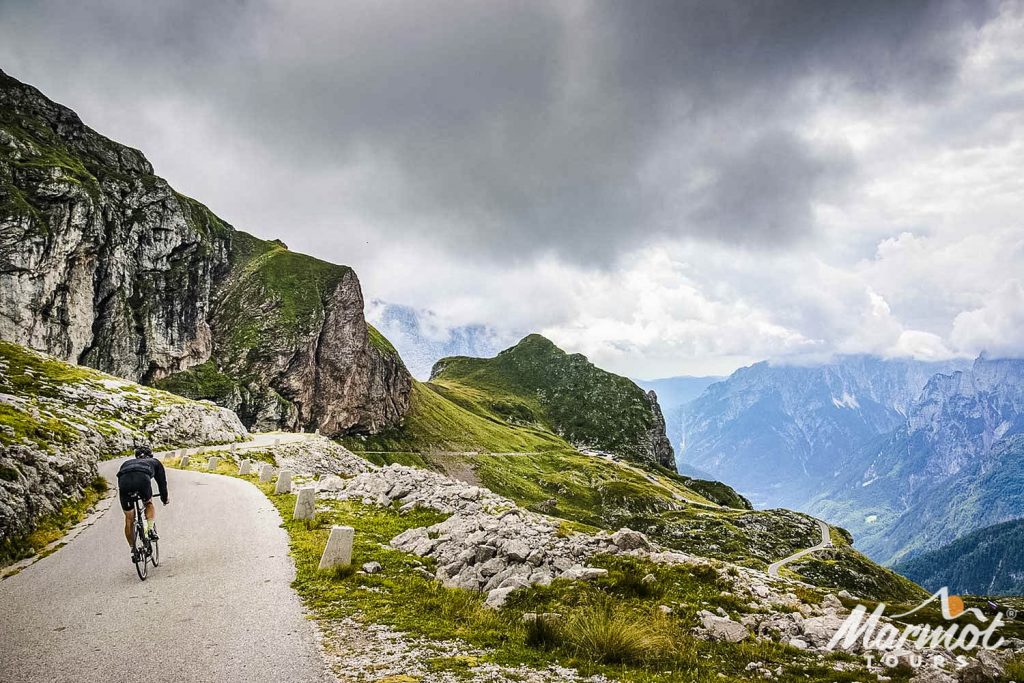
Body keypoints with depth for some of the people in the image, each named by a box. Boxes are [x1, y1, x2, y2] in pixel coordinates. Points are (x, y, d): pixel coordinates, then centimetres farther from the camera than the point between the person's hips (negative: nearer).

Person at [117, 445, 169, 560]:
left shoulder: (127, 462, 43)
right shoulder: (154, 462, 37)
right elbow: (162, 481, 40)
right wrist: (164, 498, 55)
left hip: (124, 481, 2)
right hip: (142, 478, -2)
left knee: (129, 519, 17)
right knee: (148, 504, 30)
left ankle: (133, 550, 20)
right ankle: (151, 528, 8)